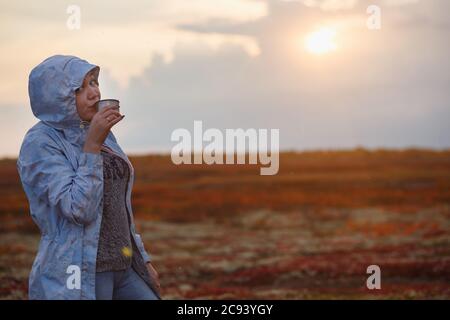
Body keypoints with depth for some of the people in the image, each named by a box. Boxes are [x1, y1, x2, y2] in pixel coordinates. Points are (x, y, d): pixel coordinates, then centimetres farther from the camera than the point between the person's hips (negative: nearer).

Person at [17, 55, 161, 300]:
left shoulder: (100, 136, 12)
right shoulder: (40, 143, -11)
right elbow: (79, 209, -22)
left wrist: (143, 259, 17)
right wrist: (92, 145, -23)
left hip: (120, 268, 8)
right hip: (76, 277, -8)